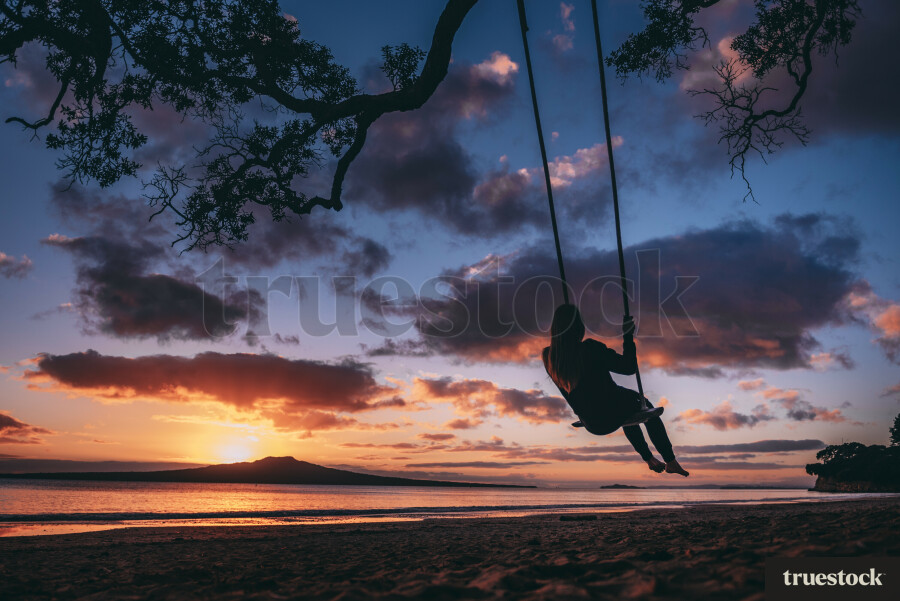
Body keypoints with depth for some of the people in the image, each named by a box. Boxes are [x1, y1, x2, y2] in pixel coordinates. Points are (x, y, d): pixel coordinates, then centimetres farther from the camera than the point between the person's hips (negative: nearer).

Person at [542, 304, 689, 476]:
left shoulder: (548, 357, -13)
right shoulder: (591, 348, -29)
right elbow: (629, 367, -19)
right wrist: (628, 336, -8)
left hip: (590, 424, 6)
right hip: (611, 418, -6)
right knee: (648, 410, 28)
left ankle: (650, 460, 47)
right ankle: (671, 462, 35)